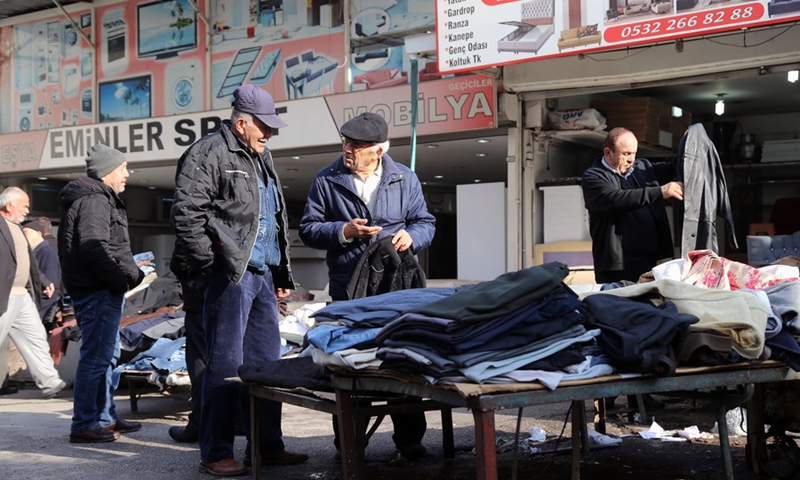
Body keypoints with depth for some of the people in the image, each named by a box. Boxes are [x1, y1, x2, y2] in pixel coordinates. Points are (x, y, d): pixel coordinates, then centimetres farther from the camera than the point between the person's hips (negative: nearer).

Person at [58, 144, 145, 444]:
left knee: (107, 355, 17)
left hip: (104, 290, 11)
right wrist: (126, 278, -19)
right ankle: (84, 425, -4)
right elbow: (95, 247, -25)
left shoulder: (102, 198, 20)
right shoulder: (94, 200, -14)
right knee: (96, 357, -8)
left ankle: (106, 418, 27)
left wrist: (131, 270, 12)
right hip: (98, 292, -11)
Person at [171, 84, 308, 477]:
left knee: (265, 362, 12)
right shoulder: (208, 154, -7)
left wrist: (282, 272, 22)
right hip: (229, 274, -9)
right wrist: (209, 264, -15)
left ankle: (268, 445, 21)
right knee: (225, 363, -5)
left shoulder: (261, 159, 22)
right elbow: (187, 213, -14)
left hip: (262, 273, 9)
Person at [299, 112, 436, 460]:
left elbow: (426, 222, 11)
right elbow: (308, 229, 2)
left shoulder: (404, 179, 6)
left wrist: (412, 235, -11)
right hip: (347, 293, -1)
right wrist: (344, 232, -14)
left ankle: (410, 440, 16)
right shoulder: (326, 180, 3)